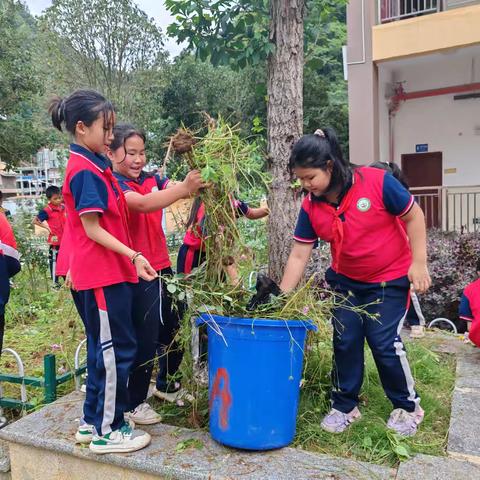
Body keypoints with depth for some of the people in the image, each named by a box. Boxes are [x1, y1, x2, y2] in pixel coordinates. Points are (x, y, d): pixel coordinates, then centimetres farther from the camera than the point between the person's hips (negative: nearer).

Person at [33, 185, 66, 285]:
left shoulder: (63, 207, 3)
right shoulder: (47, 210, -13)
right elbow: (35, 221, -10)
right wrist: (47, 227, -12)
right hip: (55, 239, -6)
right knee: (54, 261, 4)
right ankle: (55, 282, 14)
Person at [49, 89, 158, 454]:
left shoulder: (94, 165, 13)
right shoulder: (86, 170, -15)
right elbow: (92, 229, -19)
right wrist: (133, 256, -23)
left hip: (108, 272, 10)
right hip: (102, 275, -10)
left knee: (104, 349, 18)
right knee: (117, 349, 0)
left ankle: (93, 422, 31)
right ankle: (108, 431, 15)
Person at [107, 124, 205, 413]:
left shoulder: (152, 179, 10)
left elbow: (176, 189, -7)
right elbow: (143, 204, -30)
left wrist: (200, 180, -28)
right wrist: (184, 188, -40)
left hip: (163, 269, 8)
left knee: (177, 329, 18)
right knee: (144, 341, 0)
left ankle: (166, 384, 41)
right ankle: (135, 403, 21)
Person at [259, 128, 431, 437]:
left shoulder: (376, 182, -23)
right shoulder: (310, 208, -11)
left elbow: (414, 216, -12)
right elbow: (299, 256, -9)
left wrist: (419, 263, -15)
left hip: (391, 278, -4)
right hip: (346, 281, 4)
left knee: (385, 342, -4)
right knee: (345, 341, 3)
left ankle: (408, 407, 20)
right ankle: (345, 406, 23)